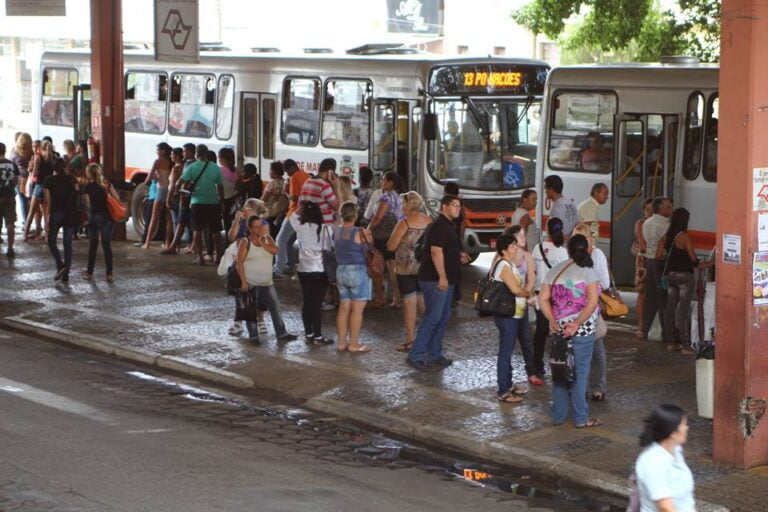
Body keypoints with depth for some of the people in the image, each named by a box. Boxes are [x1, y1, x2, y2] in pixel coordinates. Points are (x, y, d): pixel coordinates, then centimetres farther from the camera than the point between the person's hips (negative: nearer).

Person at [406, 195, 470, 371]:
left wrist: (458, 255, 14)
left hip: (445, 279, 11)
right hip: (435, 280, -11)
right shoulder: (440, 226, -15)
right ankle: (415, 355, -7)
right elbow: (436, 252, -22)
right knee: (433, 317, -10)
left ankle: (435, 355, 18)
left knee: (443, 317, 12)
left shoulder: (448, 226, 17)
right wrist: (442, 278, -25)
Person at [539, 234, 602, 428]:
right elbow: (592, 302, -18)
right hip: (582, 330, -4)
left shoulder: (555, 270, 7)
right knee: (580, 372, 3)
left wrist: (553, 321, -3)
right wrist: (577, 324, -16)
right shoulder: (588, 272, -7)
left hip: (559, 328, 4)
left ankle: (558, 415, 19)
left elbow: (543, 299, 2)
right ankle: (580, 418, 9)